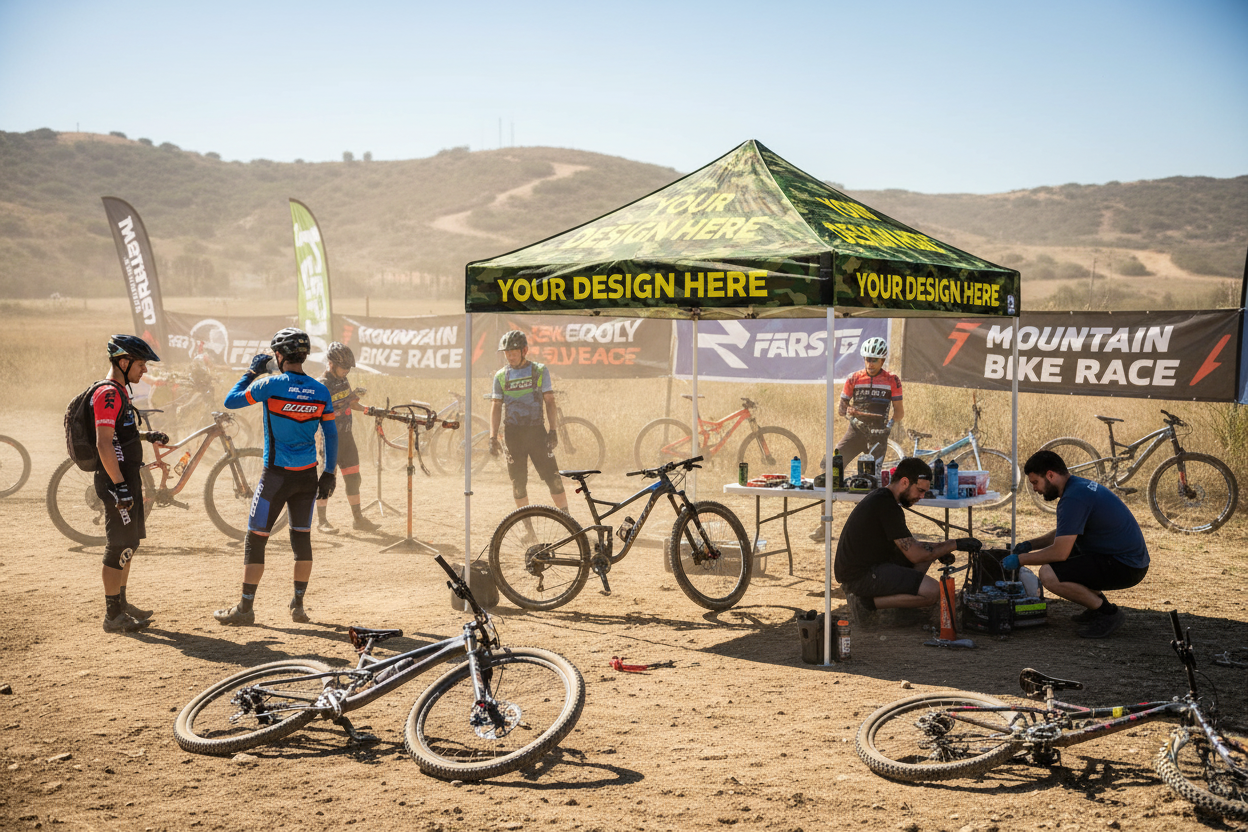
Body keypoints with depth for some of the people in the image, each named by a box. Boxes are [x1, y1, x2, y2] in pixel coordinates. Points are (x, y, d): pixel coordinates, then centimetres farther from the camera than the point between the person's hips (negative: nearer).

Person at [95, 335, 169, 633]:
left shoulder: (119, 391, 15)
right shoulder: (109, 394, -17)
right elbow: (103, 444, -23)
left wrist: (146, 435, 15)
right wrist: (120, 485, -25)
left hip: (128, 478, 10)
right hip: (117, 482, -10)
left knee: (130, 543, 17)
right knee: (120, 547, -5)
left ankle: (120, 603, 29)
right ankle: (113, 616, 1)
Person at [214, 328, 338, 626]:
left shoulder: (271, 385, -12)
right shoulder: (320, 391, 1)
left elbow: (230, 401, -2)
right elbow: (331, 434, 3)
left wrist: (252, 371, 9)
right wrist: (329, 473, 9)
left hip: (277, 475, -4)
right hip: (308, 475, 4)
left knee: (255, 540, 4)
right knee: (302, 538, 12)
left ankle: (245, 608, 7)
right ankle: (298, 606, 16)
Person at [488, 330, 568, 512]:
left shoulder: (539, 370, 3)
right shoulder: (501, 376, 7)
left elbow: (549, 401, 3)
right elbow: (496, 406, 7)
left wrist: (553, 430, -6)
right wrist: (493, 436, -1)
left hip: (536, 431, -1)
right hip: (513, 433, 2)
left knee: (553, 477, -6)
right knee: (518, 482, 3)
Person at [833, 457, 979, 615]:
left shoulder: (882, 497, 13)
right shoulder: (887, 506, -20)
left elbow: (907, 545, 24)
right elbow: (915, 555, -17)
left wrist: (939, 548, 11)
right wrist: (955, 545, -8)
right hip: (860, 576, -11)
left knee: (926, 550, 21)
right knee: (934, 591, -16)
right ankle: (868, 601, -9)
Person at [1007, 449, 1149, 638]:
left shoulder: (1073, 499, -21)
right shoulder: (1079, 485, 12)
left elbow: (1060, 552, -23)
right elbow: (1063, 535, 27)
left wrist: (1021, 559, -10)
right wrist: (1030, 545, 15)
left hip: (1125, 566, -11)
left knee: (1049, 575, -22)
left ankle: (1107, 613, -7)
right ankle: (1098, 603, 19)